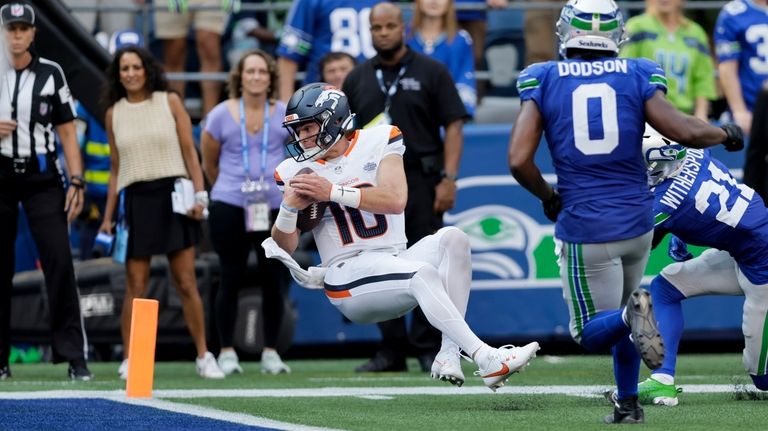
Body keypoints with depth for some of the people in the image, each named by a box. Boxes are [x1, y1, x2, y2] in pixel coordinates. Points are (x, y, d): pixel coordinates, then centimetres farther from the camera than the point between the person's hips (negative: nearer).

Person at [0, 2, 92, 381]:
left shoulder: (51, 73, 6)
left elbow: (67, 132, 7)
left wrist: (76, 181, -1)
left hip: (42, 178, 0)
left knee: (59, 261, -10)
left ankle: (74, 356, -10)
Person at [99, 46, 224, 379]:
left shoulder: (170, 102, 4)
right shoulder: (114, 113, 9)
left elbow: (189, 151, 3)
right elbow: (115, 168, 14)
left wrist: (199, 194, -8)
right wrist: (108, 216, 12)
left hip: (173, 195, -1)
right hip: (136, 199, 1)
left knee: (186, 283, -1)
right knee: (135, 285, -2)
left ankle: (204, 356, 6)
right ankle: (129, 360, 3)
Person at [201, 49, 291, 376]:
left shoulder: (285, 115, 3)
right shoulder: (221, 115, 0)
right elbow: (209, 164, 11)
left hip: (275, 209, 1)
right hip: (229, 209, -1)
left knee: (273, 280, 3)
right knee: (231, 279, 1)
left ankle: (270, 352, 13)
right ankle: (227, 352, 10)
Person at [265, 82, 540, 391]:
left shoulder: (377, 143, 4)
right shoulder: (296, 171, 6)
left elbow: (395, 200, -14)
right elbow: (286, 247, 4)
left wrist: (333, 192, -19)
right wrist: (289, 208, -16)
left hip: (395, 260, 3)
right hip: (349, 278, -3)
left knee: (452, 238, -25)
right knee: (423, 274, -31)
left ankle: (449, 354, -30)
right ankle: (486, 360, -44)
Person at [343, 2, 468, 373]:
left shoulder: (430, 72, 4)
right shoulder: (357, 79, 14)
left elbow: (453, 126, 0)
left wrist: (448, 179, -9)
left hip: (421, 183, -3)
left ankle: (429, 349, 1)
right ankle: (391, 350, 9)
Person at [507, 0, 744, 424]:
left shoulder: (543, 81, -3)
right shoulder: (637, 76, -1)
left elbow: (519, 161, -9)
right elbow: (686, 132, -9)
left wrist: (548, 196, 10)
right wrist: (725, 134, 12)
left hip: (585, 228, -3)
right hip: (636, 221, 3)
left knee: (591, 332, 8)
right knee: (622, 307, 27)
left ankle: (631, 317, -23)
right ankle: (628, 404, 25)